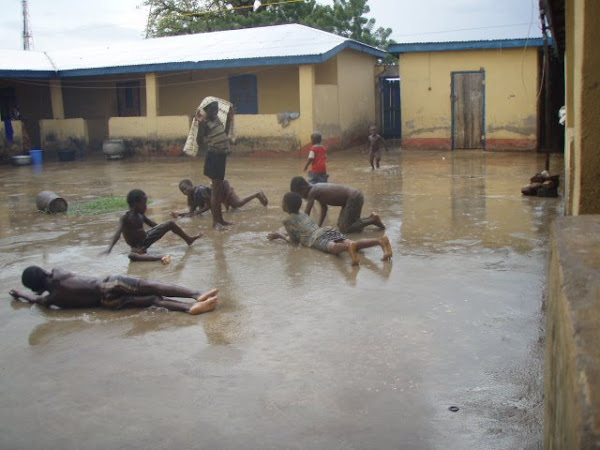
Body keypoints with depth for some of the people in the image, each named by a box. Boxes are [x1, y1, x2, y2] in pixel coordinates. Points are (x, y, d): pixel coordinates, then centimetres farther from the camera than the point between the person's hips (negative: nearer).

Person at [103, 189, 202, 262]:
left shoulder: (141, 215, -1)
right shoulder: (125, 218, -21)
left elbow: (152, 224, 16)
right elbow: (118, 234, -33)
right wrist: (109, 249, -46)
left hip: (146, 238, 7)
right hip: (137, 246, -7)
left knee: (170, 224, 4)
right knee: (131, 255, -45)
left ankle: (188, 239, 21)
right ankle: (159, 257, -56)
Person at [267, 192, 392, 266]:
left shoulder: (287, 221, 14)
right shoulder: (304, 214, 35)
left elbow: (294, 240, 15)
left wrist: (280, 235, 33)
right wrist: (280, 234, 61)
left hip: (317, 238, -6)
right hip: (328, 230, 6)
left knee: (333, 247, -39)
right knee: (353, 245, -17)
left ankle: (349, 246, -75)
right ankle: (380, 240, -43)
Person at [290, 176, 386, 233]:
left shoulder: (312, 192, -17)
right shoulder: (317, 189, 10)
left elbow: (306, 214, -19)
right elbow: (324, 209, 17)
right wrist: (318, 226, 9)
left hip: (354, 197, -10)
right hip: (352, 198, 10)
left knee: (344, 229, -7)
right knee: (340, 225, 18)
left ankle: (373, 219, 1)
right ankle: (371, 218, 20)